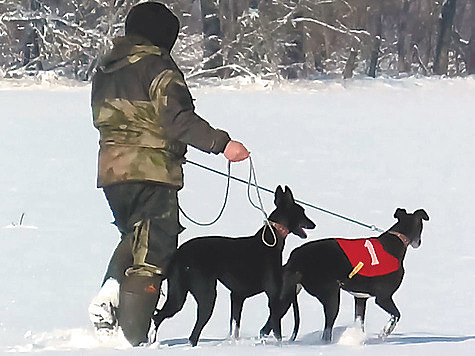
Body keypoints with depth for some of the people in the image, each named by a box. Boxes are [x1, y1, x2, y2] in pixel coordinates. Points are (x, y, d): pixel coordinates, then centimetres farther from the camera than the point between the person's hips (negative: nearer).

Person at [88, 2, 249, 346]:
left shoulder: (106, 69, 15)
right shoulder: (157, 66, -9)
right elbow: (178, 119, -19)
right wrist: (221, 143, -22)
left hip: (111, 171, 7)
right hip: (151, 172, -7)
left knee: (135, 236, 28)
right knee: (151, 253, -2)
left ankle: (110, 292, 3)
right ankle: (132, 337, -7)